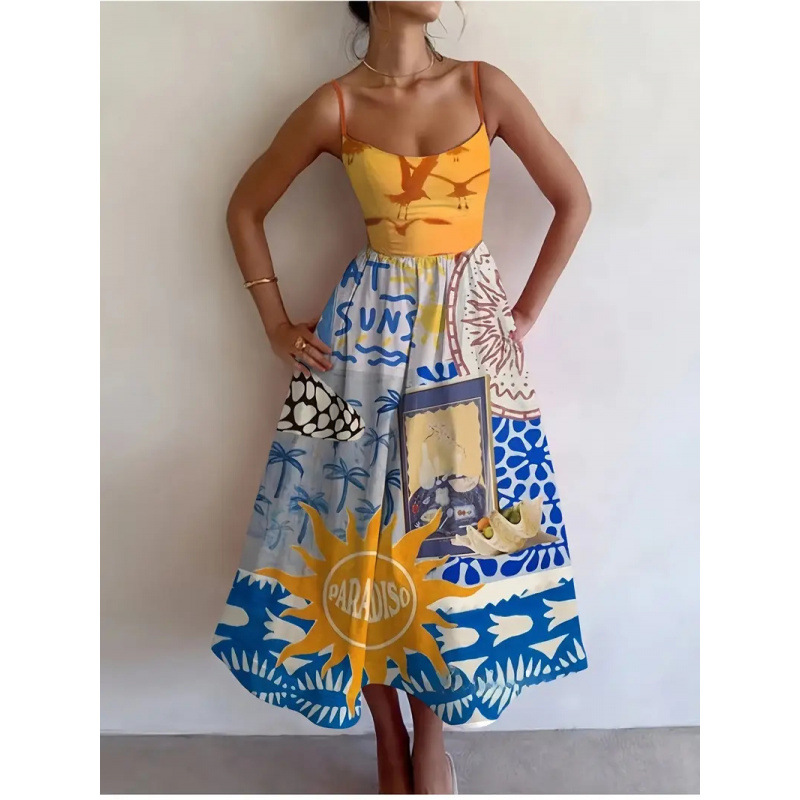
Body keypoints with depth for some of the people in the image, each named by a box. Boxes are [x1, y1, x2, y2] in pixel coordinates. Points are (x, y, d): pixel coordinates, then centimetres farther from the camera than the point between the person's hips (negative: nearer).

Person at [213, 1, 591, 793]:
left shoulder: (486, 87, 2)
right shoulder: (334, 106, 0)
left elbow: (573, 200, 6)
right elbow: (245, 208, 10)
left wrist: (525, 314, 4)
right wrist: (277, 325, 5)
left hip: (471, 334, 1)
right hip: (370, 334, 0)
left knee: (453, 529, 4)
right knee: (364, 531, 3)